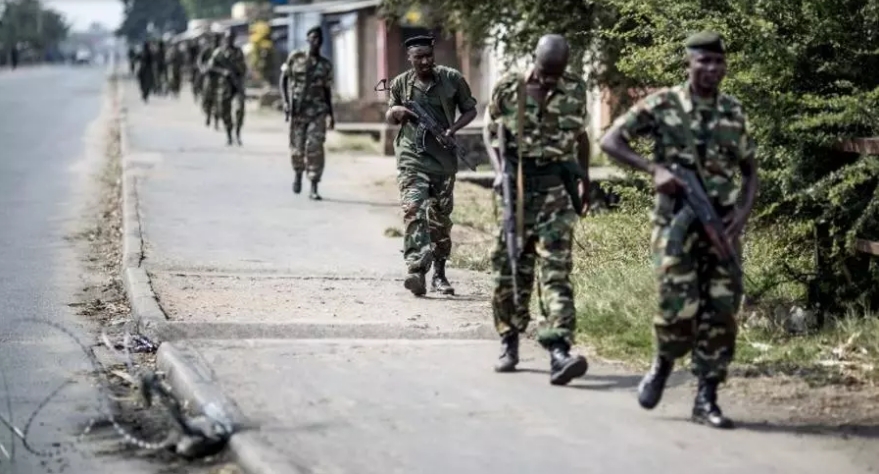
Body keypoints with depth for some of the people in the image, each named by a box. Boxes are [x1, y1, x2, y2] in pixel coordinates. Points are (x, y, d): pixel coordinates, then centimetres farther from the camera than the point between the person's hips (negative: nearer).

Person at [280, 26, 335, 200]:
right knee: (297, 148, 6)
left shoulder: (325, 65, 7)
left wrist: (331, 114, 12)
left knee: (315, 148, -10)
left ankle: (314, 188, -8)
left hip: (317, 112, 0)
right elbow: (284, 79, 6)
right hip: (297, 111, 0)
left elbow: (327, 90, 13)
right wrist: (285, 101, -6)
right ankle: (297, 174, 37)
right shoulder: (295, 57, 2)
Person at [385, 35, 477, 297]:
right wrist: (395, 112, -8)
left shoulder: (452, 79, 0)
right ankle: (416, 270, -28)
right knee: (413, 209, -18)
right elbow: (389, 118, 17)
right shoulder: (400, 84, 3)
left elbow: (470, 110, 9)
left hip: (443, 157, 1)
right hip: (412, 156, -1)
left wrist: (453, 129, -10)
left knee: (441, 216, 8)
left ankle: (439, 274, 21)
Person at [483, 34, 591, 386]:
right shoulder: (507, 89, -2)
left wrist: (584, 178, 10)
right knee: (511, 267, 7)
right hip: (518, 187, 0)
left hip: (557, 187, 0)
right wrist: (500, 171, -6)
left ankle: (559, 350, -21)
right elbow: (489, 132, 8)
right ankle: (509, 342, 24)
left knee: (556, 268, -11)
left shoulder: (575, 90, 2)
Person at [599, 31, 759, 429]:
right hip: (676, 220, -4)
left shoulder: (734, 113, 10)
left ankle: (706, 398, 9)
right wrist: (655, 169, -15)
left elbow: (749, 170, 17)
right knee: (680, 308, -13)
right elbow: (610, 141, -3)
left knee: (721, 310, -1)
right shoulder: (662, 104, -2)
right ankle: (663, 363, 19)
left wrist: (744, 211, -1)